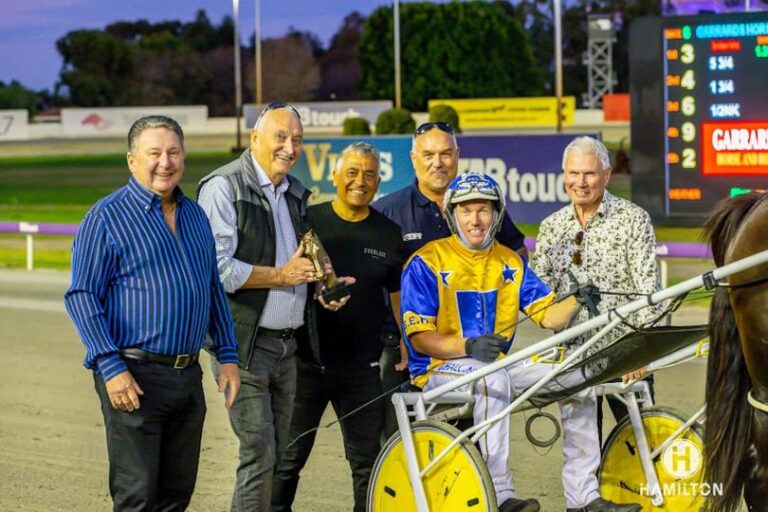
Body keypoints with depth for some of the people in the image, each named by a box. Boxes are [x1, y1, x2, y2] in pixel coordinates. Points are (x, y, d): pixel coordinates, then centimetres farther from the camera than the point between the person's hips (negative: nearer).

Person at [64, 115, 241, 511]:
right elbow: (81, 296, -10)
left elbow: (214, 290, 22)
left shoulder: (195, 215, 14)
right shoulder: (107, 216, -6)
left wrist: (227, 356, 14)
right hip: (135, 376, -6)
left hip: (188, 375, 7)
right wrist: (111, 368, -18)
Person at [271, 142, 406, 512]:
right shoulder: (309, 221, -1)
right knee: (288, 459, 5)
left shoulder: (389, 234, 6)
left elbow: (398, 296, 12)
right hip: (306, 361, -2)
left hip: (362, 367, 2)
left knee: (367, 461, 7)